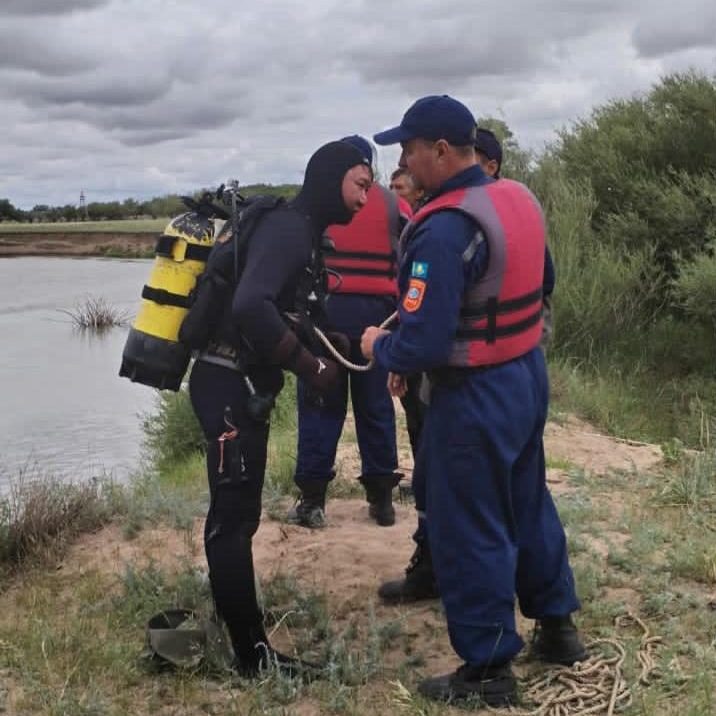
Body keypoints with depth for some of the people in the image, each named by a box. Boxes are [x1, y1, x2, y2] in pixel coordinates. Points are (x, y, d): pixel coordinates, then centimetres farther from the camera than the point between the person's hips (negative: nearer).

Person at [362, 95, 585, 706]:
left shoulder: (444, 228, -24)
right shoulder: (519, 198, 3)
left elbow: (423, 345, -27)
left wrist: (378, 347, -5)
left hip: (475, 395, -9)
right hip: (527, 374, 9)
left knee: (468, 529, 5)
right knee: (527, 504, 23)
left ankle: (489, 670, 18)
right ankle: (557, 626, 38)